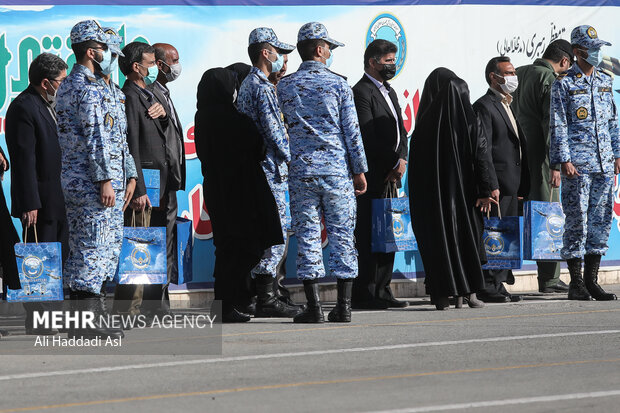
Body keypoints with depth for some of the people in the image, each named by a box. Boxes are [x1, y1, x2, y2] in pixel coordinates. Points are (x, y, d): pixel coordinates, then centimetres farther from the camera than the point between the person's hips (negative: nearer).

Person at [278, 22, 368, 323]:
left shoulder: (284, 86, 4)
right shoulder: (338, 84, -1)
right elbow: (352, 131, -1)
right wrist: (360, 171, 5)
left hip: (301, 171, 1)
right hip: (338, 171, -1)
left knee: (307, 235, 2)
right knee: (341, 236, 4)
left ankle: (313, 307, -1)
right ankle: (343, 306, 3)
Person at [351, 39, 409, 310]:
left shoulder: (389, 92, 20)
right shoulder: (361, 92, -9)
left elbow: (400, 131, 17)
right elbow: (368, 138, -17)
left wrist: (401, 161, 0)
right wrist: (394, 162, -12)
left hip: (391, 176, 9)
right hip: (373, 176, -9)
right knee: (368, 236, -8)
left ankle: (382, 291, 15)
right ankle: (364, 295, -7)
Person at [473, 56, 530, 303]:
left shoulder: (509, 106, 21)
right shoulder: (484, 106, -9)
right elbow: (483, 150, -15)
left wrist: (522, 186, 17)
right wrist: (491, 185, -21)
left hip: (512, 186, 9)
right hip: (497, 184, -9)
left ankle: (498, 285, 15)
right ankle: (487, 288, -5)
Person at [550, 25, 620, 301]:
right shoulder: (564, 84, -3)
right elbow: (558, 126, -6)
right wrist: (564, 160, -13)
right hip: (578, 164, -6)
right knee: (577, 220, -5)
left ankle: (592, 281, 12)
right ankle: (576, 283, 1)